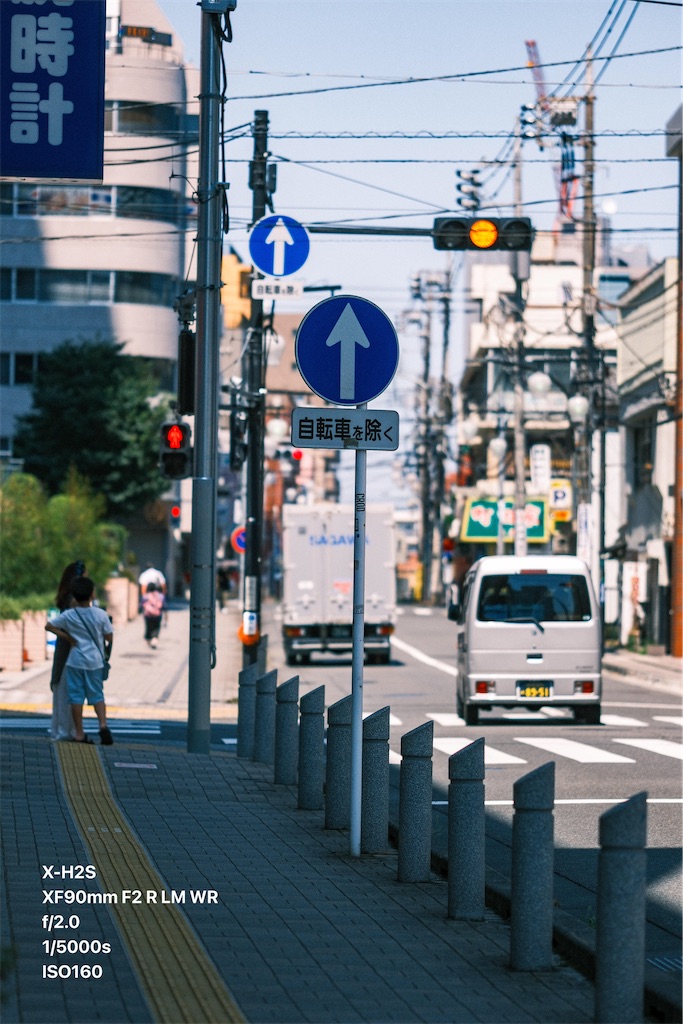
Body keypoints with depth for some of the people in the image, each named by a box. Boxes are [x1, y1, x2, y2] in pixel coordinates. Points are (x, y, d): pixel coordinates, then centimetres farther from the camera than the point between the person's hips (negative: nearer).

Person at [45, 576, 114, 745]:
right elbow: (110, 637, -2)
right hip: (95, 661, 0)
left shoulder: (68, 616, -6)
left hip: (75, 661, 0)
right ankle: (103, 725, -12)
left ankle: (79, 733, 4)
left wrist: (68, 637, 0)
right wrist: (107, 651, 18)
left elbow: (49, 626, -3)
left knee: (76, 696, 5)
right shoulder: (101, 615, -8)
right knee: (97, 695, 9)